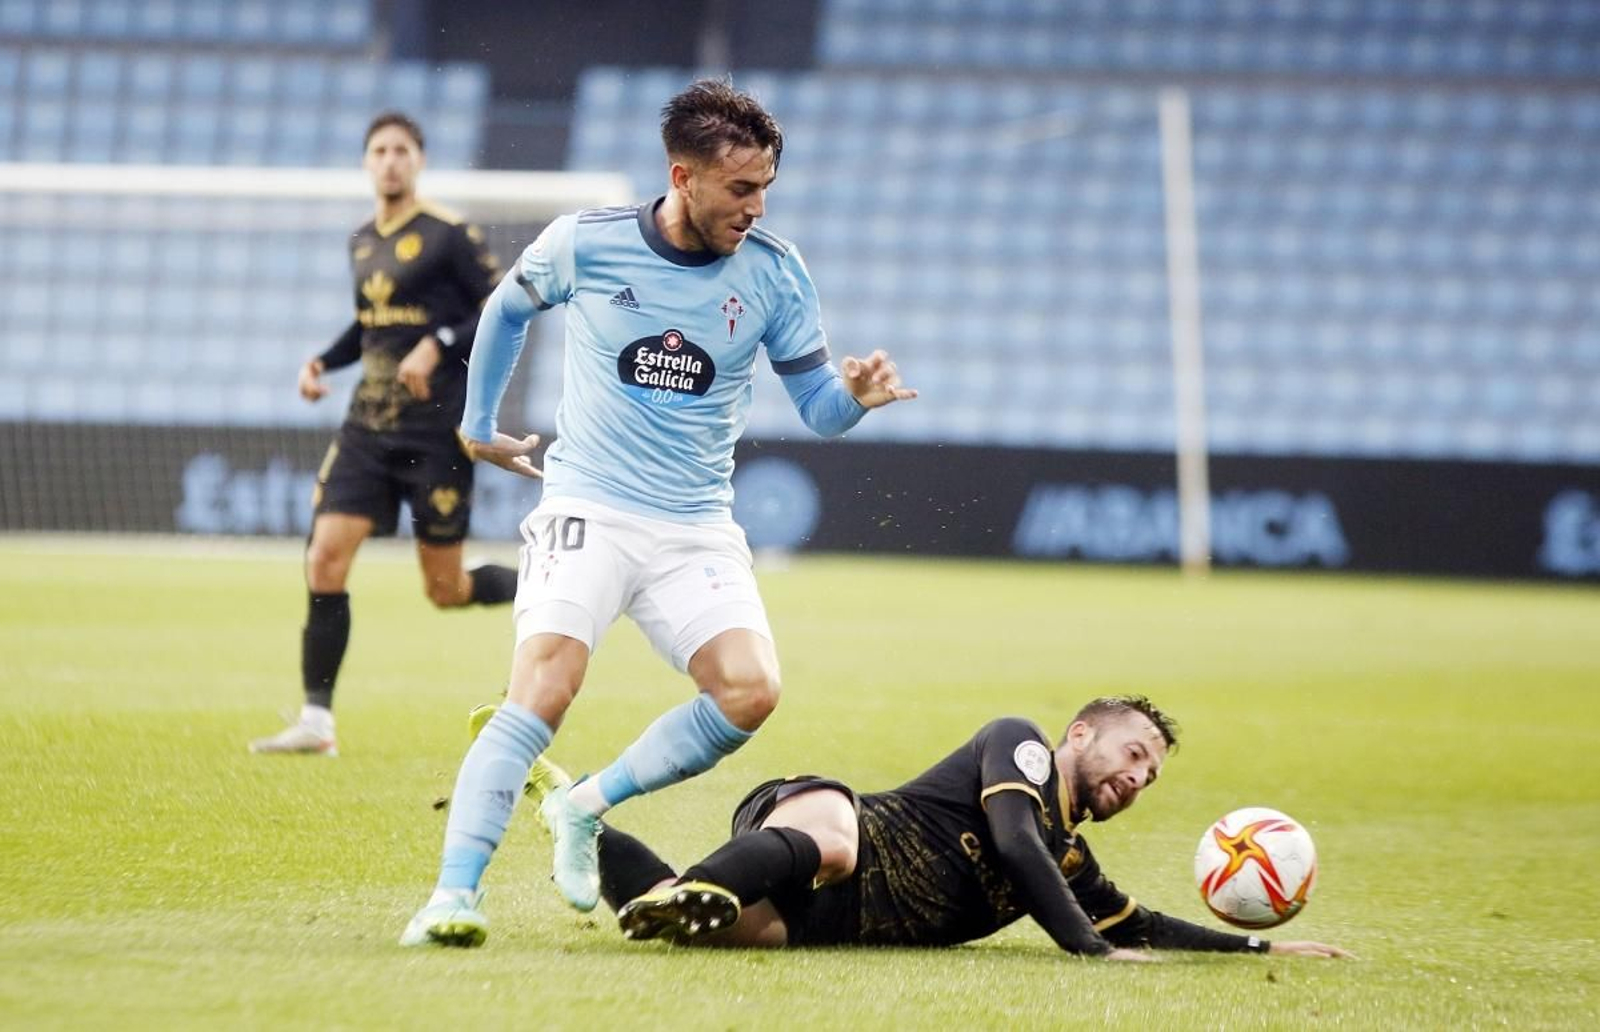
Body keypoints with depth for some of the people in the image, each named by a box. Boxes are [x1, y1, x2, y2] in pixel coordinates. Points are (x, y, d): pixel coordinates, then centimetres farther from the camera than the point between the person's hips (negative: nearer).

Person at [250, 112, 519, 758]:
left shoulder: (449, 236, -7)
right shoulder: (362, 242, 13)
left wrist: (439, 345, -22)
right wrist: (324, 362, 10)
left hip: (436, 429, -6)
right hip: (368, 425, 6)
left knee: (446, 590, -2)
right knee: (325, 558, -9)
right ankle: (316, 722, -6)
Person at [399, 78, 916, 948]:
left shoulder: (774, 273, -2)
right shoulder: (584, 245, -6)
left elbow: (818, 409, 3)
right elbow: (506, 309, 16)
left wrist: (856, 395, -20)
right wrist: (478, 425, 23)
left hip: (697, 532, 3)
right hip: (587, 511, -3)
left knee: (751, 691, -19)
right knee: (543, 691, -23)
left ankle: (588, 807, 2)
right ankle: (451, 896, -23)